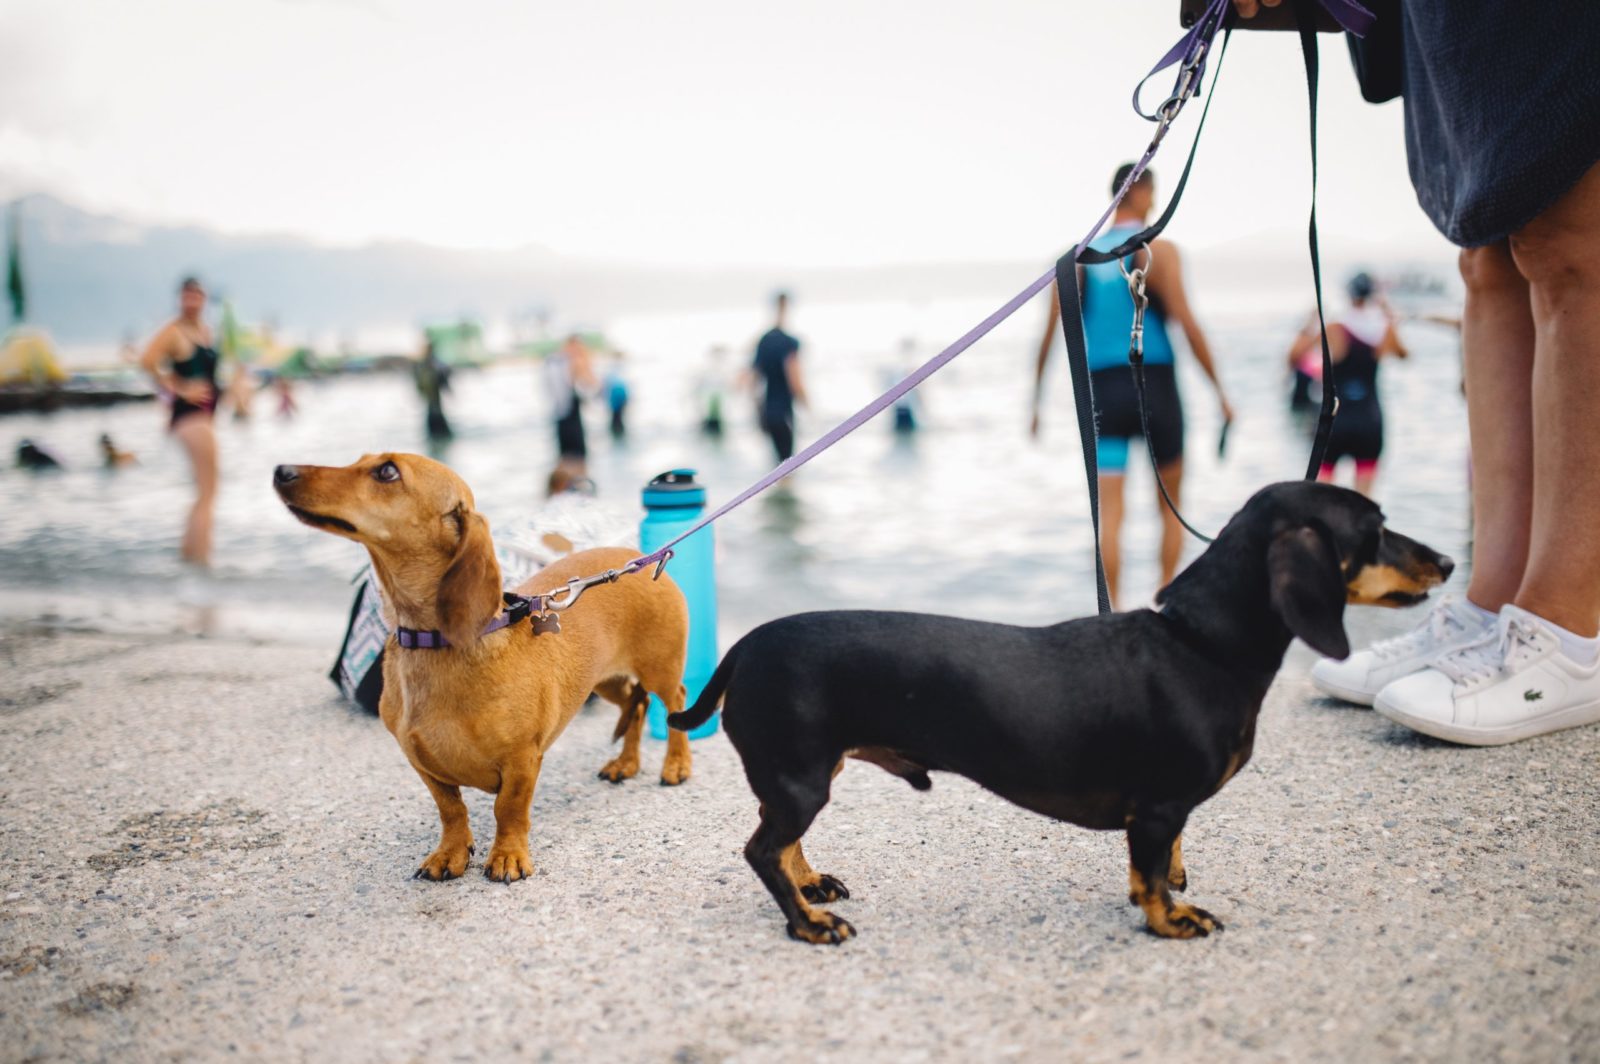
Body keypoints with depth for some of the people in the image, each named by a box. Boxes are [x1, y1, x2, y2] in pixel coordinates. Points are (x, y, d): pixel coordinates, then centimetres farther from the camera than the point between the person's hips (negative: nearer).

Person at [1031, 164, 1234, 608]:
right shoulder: (1159, 251, -3)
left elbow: (1050, 335, 3)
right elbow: (1187, 325, -11)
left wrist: (1037, 400, 9)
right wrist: (1220, 390, -6)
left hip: (1102, 389, 3)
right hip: (1154, 386, -2)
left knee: (1109, 511, 0)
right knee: (1171, 503, 15)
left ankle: (1112, 610, -8)